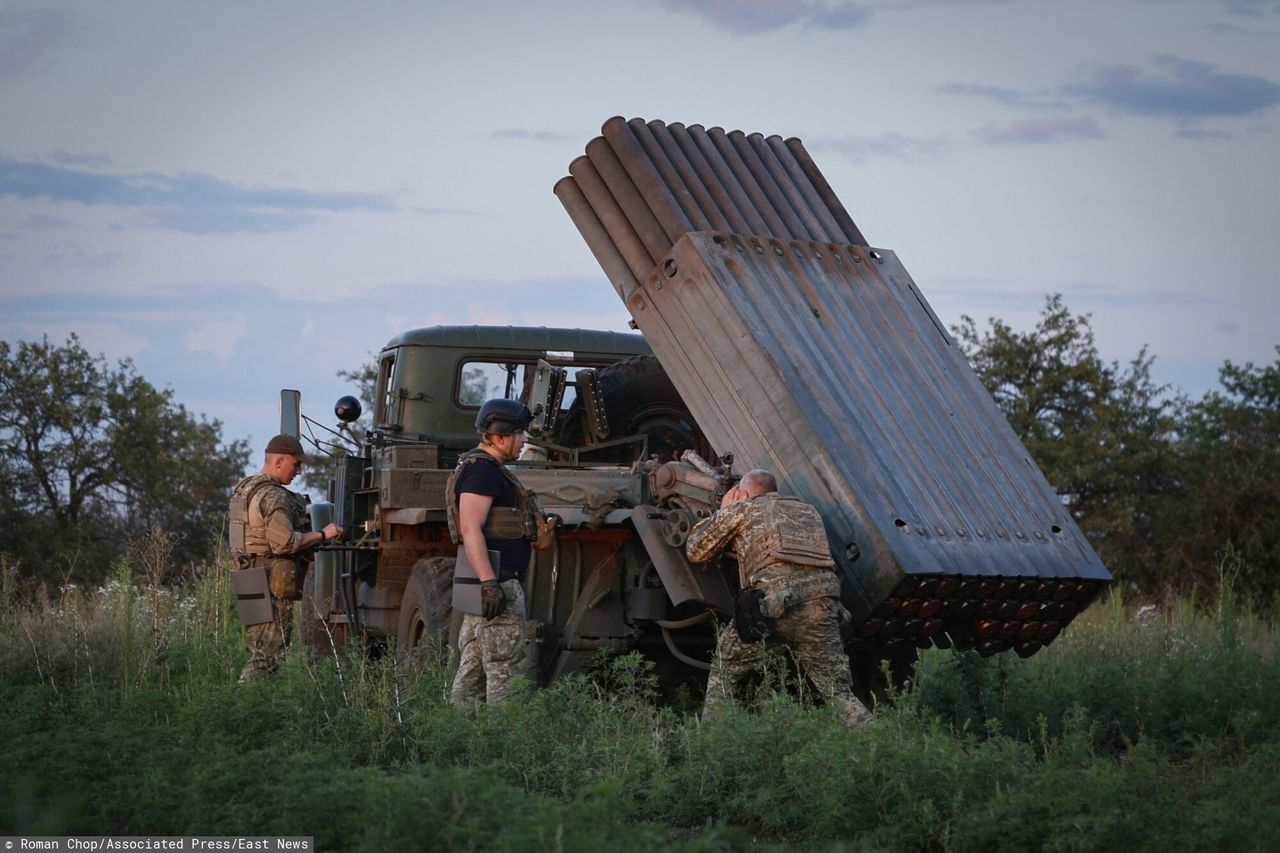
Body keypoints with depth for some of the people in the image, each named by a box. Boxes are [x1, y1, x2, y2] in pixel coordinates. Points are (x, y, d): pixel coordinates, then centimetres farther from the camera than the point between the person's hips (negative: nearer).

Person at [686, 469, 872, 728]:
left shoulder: (744, 508, 17)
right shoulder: (808, 511, 29)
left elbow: (696, 550, 26)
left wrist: (723, 511, 40)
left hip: (772, 602, -3)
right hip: (822, 606, 3)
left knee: (724, 670, 20)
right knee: (840, 696, 7)